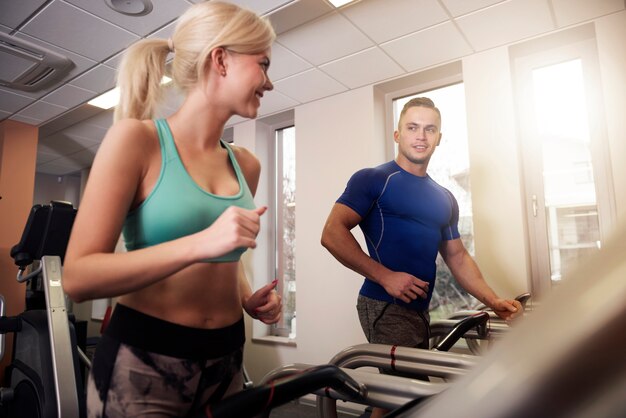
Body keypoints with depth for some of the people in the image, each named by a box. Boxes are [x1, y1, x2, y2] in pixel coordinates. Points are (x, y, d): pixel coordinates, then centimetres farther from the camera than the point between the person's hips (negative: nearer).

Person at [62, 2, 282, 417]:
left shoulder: (246, 164, 4)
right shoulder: (136, 138, -12)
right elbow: (77, 277, -17)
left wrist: (247, 297, -1)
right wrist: (200, 243, -27)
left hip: (226, 360, 5)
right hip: (142, 364, -5)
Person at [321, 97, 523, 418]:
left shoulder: (444, 198, 16)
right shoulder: (372, 180, -4)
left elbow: (457, 257, 20)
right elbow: (333, 234, -14)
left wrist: (493, 301, 9)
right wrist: (385, 276, -21)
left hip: (418, 309, 7)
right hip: (386, 305, -7)